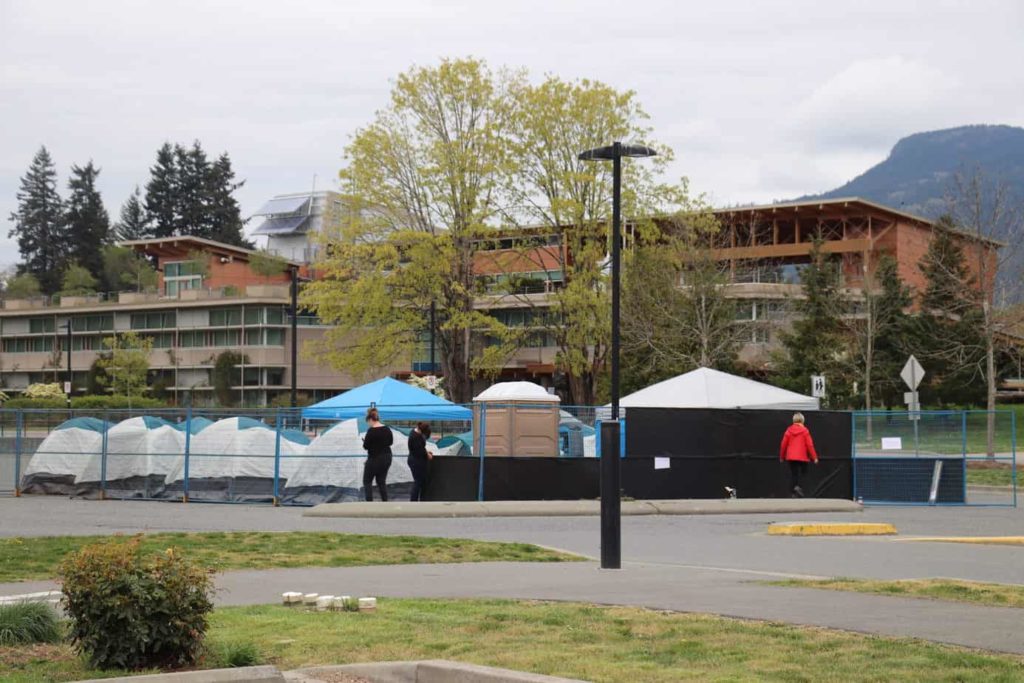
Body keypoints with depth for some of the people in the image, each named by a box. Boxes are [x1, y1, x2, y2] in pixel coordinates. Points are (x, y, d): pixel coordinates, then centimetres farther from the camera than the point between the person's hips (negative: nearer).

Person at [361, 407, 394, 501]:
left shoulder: (371, 430, -18)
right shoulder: (387, 429, 4)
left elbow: (366, 446, -13)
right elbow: (390, 442, 17)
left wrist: (365, 441, 7)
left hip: (375, 459, -7)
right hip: (387, 458, 7)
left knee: (367, 481, 5)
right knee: (382, 481, 16)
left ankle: (369, 503, -4)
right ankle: (385, 503, 13)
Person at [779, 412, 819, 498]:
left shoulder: (789, 430, 2)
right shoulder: (805, 430, -5)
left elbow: (783, 444, 4)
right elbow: (810, 445, -7)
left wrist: (782, 457, 15)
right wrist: (814, 457, -1)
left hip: (791, 457, 3)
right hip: (802, 457, -3)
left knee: (793, 474, 9)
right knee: (802, 473, 5)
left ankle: (794, 491, 6)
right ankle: (798, 486, -20)